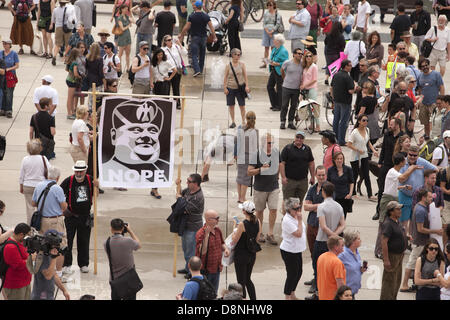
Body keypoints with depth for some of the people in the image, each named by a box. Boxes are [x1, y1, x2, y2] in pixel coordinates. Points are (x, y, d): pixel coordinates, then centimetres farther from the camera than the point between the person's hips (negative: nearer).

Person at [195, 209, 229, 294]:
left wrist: (225, 249, -1)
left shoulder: (217, 230, 5)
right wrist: (206, 235, -37)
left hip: (216, 269, 7)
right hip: (205, 270, -7)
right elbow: (202, 252, -30)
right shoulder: (201, 233, -20)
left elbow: (221, 243, 22)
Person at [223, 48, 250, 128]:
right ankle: (233, 122, 18)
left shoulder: (242, 64, 0)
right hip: (230, 88, 0)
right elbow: (225, 77, 1)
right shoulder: (228, 65, -2)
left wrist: (247, 86, -6)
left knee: (242, 106, -1)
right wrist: (225, 88, -3)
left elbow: (245, 76, 2)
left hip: (240, 88, 0)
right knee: (231, 105, 6)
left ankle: (243, 122, 7)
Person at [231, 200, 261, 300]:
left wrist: (234, 227, -4)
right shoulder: (258, 222, -4)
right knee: (248, 279, 21)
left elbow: (234, 241, -14)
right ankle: (253, 298, 21)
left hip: (241, 255, -6)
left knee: (241, 281, 6)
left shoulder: (242, 224, -22)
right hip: (252, 254, 6)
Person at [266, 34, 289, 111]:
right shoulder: (275, 49, 10)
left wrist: (276, 64, -24)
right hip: (273, 71, 10)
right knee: (269, 86, 13)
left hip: (279, 72, -10)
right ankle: (274, 104, 26)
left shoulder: (283, 51, -18)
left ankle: (279, 106, 13)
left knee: (279, 88, 1)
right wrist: (270, 61, 3)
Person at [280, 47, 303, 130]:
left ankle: (290, 122, 18)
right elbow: (282, 71, 10)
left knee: (294, 106, 8)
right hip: (286, 88, -3)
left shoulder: (302, 64, 0)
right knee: (284, 106, 2)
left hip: (296, 89, 3)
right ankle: (282, 122, 11)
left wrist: (301, 83, 8)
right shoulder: (287, 63, -8)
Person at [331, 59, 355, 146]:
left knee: (336, 120, 15)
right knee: (344, 121, -1)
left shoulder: (336, 75, 5)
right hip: (345, 102, -7)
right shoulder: (347, 77, -19)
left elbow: (331, 88, 11)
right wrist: (355, 87, -3)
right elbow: (351, 91, -23)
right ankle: (341, 141, 1)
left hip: (336, 101, 7)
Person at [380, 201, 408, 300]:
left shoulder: (397, 222, 8)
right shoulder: (388, 224, -22)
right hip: (391, 255, -10)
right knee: (389, 281, -4)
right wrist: (386, 260, -28)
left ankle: (393, 298, 32)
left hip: (399, 255, 10)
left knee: (397, 280, 19)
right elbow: (384, 242, -26)